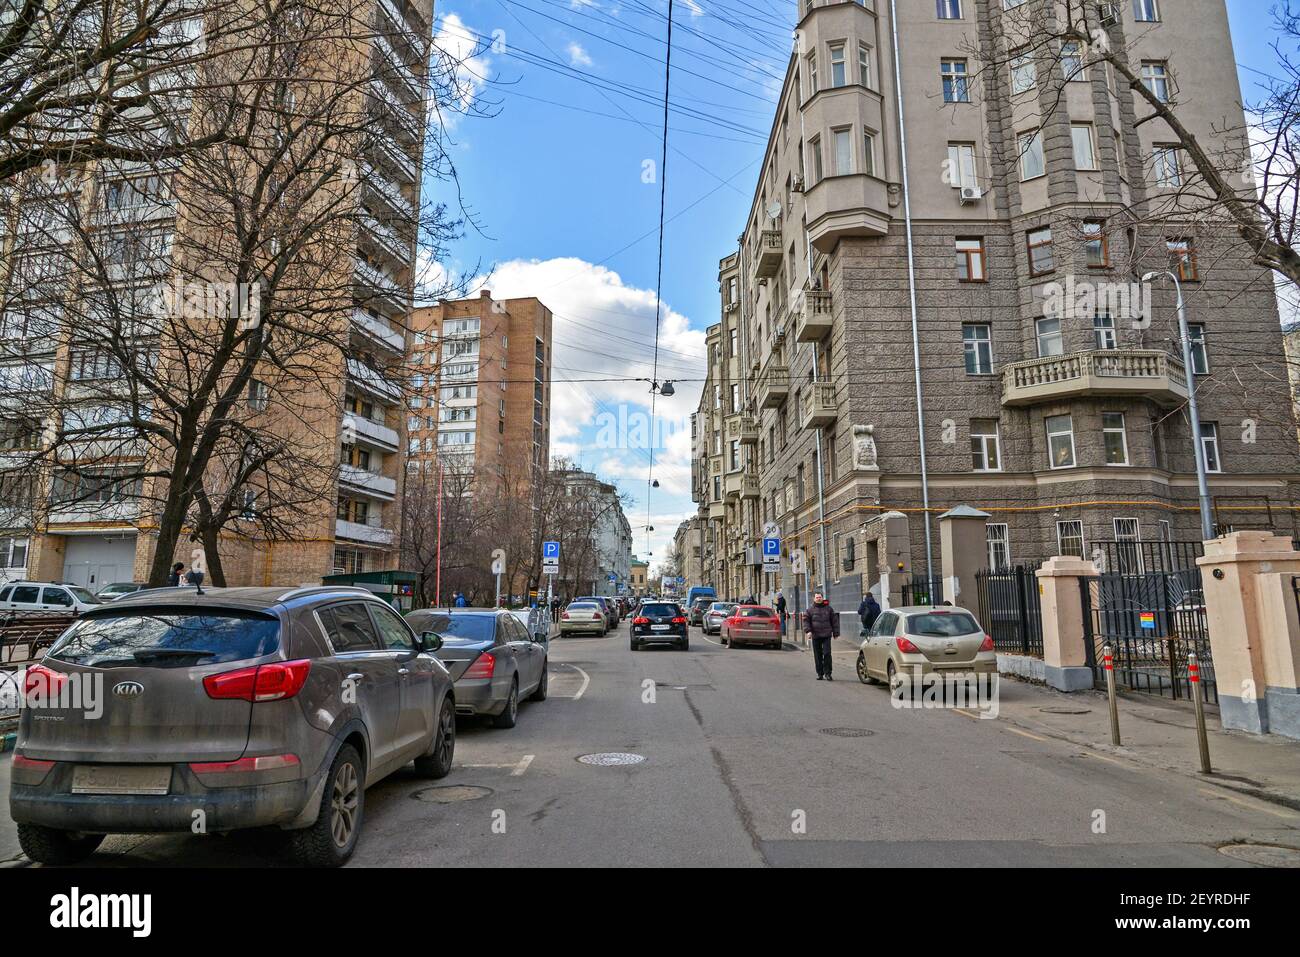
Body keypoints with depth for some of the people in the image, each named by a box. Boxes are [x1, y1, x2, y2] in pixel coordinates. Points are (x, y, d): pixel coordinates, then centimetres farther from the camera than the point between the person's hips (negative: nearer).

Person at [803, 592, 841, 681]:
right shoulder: (810, 610, 8)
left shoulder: (829, 609, 9)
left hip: (826, 635, -1)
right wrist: (808, 631, -11)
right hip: (815, 636, 1)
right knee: (817, 655, 5)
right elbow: (806, 621, 4)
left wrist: (836, 633, 8)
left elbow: (834, 621, 11)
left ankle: (827, 673, 1)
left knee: (827, 654, -7)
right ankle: (820, 673, 14)